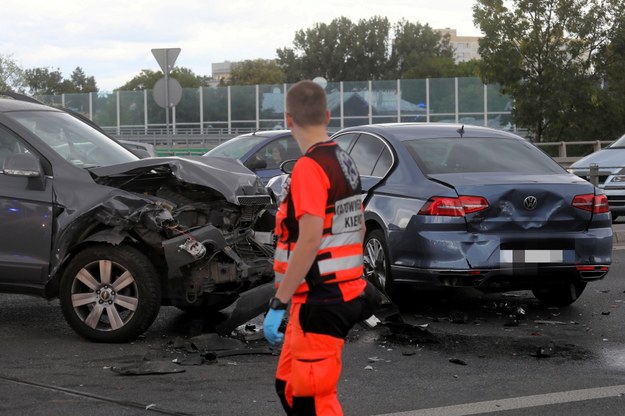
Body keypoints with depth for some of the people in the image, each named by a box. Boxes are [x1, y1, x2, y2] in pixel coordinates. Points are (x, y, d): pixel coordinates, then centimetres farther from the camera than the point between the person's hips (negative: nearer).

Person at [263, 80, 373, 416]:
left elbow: (310, 240, -24)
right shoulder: (346, 163, 12)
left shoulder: (309, 167, -16)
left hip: (320, 301, -9)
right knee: (289, 387, 18)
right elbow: (358, 229, 19)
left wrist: (278, 303, -21)